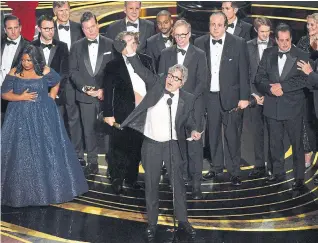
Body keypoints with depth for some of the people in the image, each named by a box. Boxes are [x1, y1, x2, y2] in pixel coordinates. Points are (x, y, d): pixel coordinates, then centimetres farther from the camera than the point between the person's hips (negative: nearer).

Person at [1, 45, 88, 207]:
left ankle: (49, 187, 19)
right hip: (21, 117, 0)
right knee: (21, 153, 3)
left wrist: (51, 97, 5)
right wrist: (21, 97, -18)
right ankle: (22, 190, 15)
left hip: (43, 116, 0)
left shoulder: (45, 71, -2)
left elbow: (56, 83, 18)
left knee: (47, 150, 4)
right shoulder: (14, 73, -4)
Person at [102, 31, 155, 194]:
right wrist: (108, 113, -8)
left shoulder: (146, 61, 8)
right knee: (119, 147, 4)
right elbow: (108, 92, -3)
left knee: (137, 147, 10)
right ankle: (117, 180, 19)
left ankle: (132, 178, 26)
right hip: (122, 114, -3)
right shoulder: (113, 66, -1)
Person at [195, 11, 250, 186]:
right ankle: (216, 167, 27)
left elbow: (244, 72, -4)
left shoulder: (238, 43, -6)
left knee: (232, 135, 2)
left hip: (231, 96, -2)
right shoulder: (200, 43, 0)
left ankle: (234, 171, 14)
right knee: (213, 134, 12)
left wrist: (244, 97, -7)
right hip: (209, 96, 3)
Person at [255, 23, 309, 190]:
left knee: (297, 143, 2)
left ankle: (299, 177, 13)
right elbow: (259, 76, 4)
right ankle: (278, 173, 28)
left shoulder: (301, 56, -3)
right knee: (275, 142, 13)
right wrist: (270, 88, -14)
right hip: (272, 106, 4)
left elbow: (303, 80, -12)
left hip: (293, 107, -3)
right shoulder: (268, 54, 7)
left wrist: (282, 86, -19)